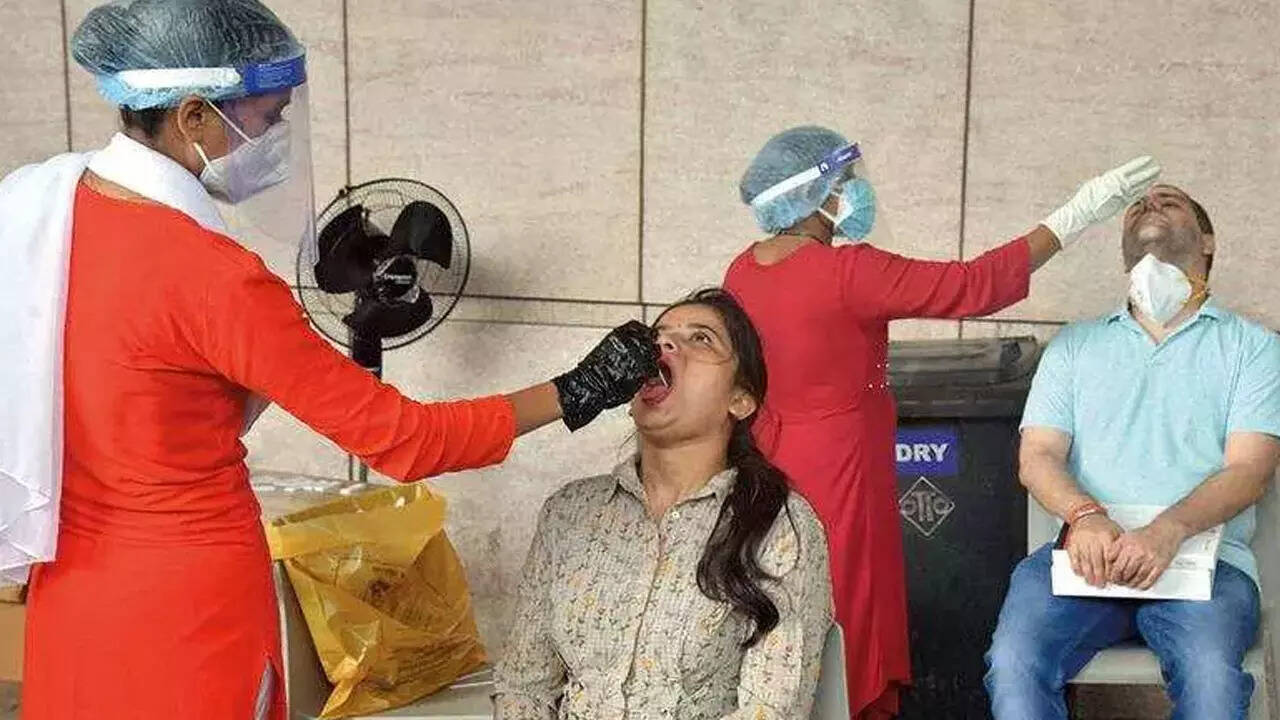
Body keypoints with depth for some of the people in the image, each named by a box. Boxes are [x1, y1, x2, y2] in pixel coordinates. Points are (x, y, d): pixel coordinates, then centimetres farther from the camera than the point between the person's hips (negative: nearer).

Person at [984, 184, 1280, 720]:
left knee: (1210, 674, -34)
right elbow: (1038, 455, 9)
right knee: (1013, 661, -29)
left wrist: (1169, 530, -20)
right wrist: (1085, 515, -15)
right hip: (1089, 550, 1)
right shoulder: (1075, 345, 22)